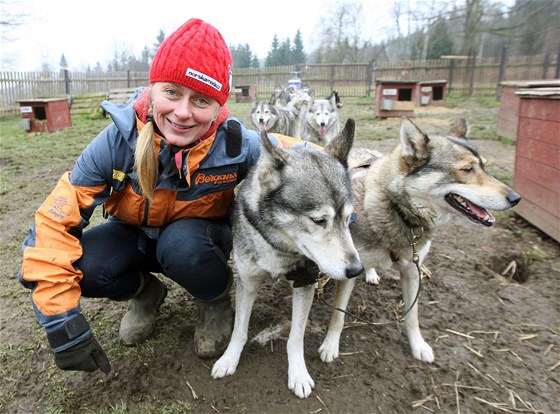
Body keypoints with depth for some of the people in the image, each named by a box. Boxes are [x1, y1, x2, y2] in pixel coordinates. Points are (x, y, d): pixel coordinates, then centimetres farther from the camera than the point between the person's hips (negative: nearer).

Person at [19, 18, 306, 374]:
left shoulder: (237, 146, -28)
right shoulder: (119, 140, -27)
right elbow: (55, 223, -24)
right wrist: (61, 320, -29)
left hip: (198, 237, -1)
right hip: (136, 234, 2)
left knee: (180, 245, -35)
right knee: (80, 267, -27)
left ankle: (219, 298, 0)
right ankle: (145, 291, 8)